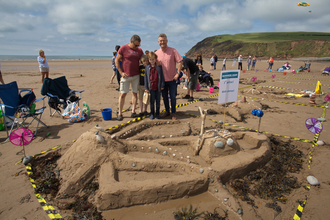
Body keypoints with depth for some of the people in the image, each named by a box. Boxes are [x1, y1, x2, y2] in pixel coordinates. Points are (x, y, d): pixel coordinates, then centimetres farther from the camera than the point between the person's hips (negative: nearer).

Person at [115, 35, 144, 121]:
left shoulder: (139, 50, 7)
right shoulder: (123, 48, -3)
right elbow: (116, 60, -1)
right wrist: (121, 72, -8)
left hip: (136, 75, 3)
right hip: (125, 75, -3)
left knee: (135, 93, 5)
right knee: (123, 94, -2)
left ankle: (133, 112, 14)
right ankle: (120, 113, 7)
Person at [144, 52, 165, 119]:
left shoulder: (159, 67, 2)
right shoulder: (147, 67, 3)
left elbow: (162, 76, 4)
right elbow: (145, 77, 4)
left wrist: (162, 85, -1)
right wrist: (146, 87, 0)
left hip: (158, 87, 0)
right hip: (151, 87, 0)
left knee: (158, 101, 8)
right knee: (152, 101, 7)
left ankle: (157, 114, 20)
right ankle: (152, 114, 18)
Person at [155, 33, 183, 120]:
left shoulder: (173, 51, -7)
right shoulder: (156, 53, 3)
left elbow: (180, 61, -7)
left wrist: (178, 73, -13)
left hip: (172, 78, -3)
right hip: (162, 79, 3)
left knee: (173, 97, 4)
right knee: (164, 96, 13)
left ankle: (173, 113, 19)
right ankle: (167, 111, 30)